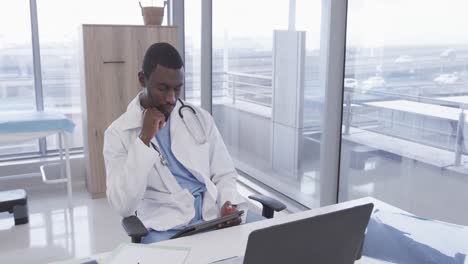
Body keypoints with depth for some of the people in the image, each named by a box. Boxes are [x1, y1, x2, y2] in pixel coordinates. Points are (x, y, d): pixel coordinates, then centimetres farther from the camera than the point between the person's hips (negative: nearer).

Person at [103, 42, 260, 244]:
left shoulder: (201, 118, 9)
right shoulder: (119, 133, -1)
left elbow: (224, 175, 11)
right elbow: (123, 206, -10)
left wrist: (230, 204, -10)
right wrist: (145, 138, -15)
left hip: (215, 214, 4)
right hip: (166, 228, -3)